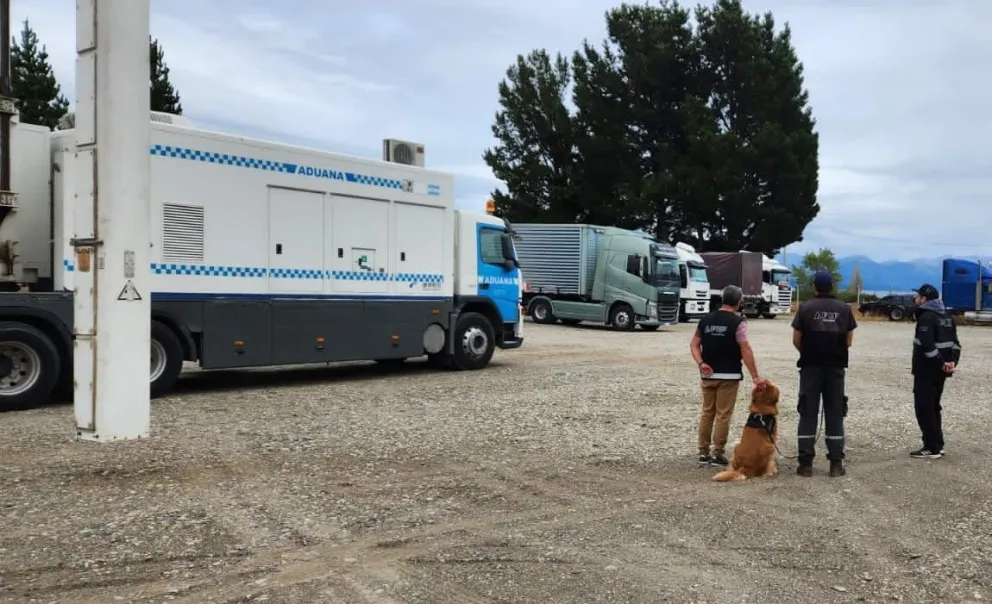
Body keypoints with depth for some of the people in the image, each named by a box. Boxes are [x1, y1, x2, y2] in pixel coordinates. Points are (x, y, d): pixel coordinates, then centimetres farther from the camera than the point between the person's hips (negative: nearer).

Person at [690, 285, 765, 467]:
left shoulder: (706, 319, 7)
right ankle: (718, 454, 5)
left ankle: (704, 452, 16)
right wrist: (755, 376, -16)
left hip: (708, 375, 5)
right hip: (729, 375, -5)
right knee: (723, 415, 2)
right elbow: (745, 349, -16)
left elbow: (694, 344, 4)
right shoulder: (738, 322, -10)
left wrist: (701, 364, -4)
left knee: (707, 413, 12)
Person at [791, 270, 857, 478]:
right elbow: (848, 341, 4)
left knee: (808, 414, 3)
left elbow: (796, 340, -4)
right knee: (835, 415, 8)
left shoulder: (805, 308, -6)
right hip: (836, 367, 2)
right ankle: (836, 463, 9)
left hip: (810, 367, -2)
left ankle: (806, 463, 3)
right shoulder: (845, 309, 1)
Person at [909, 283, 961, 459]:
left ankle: (932, 448, -3)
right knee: (933, 407, 17)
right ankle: (937, 445, 21)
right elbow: (955, 342, 12)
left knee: (924, 408, -3)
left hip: (926, 370, -9)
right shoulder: (947, 316, 14)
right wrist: (952, 361, 1)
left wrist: (941, 363, -17)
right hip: (939, 371, 9)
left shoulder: (926, 317, -16)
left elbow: (927, 346, -25)